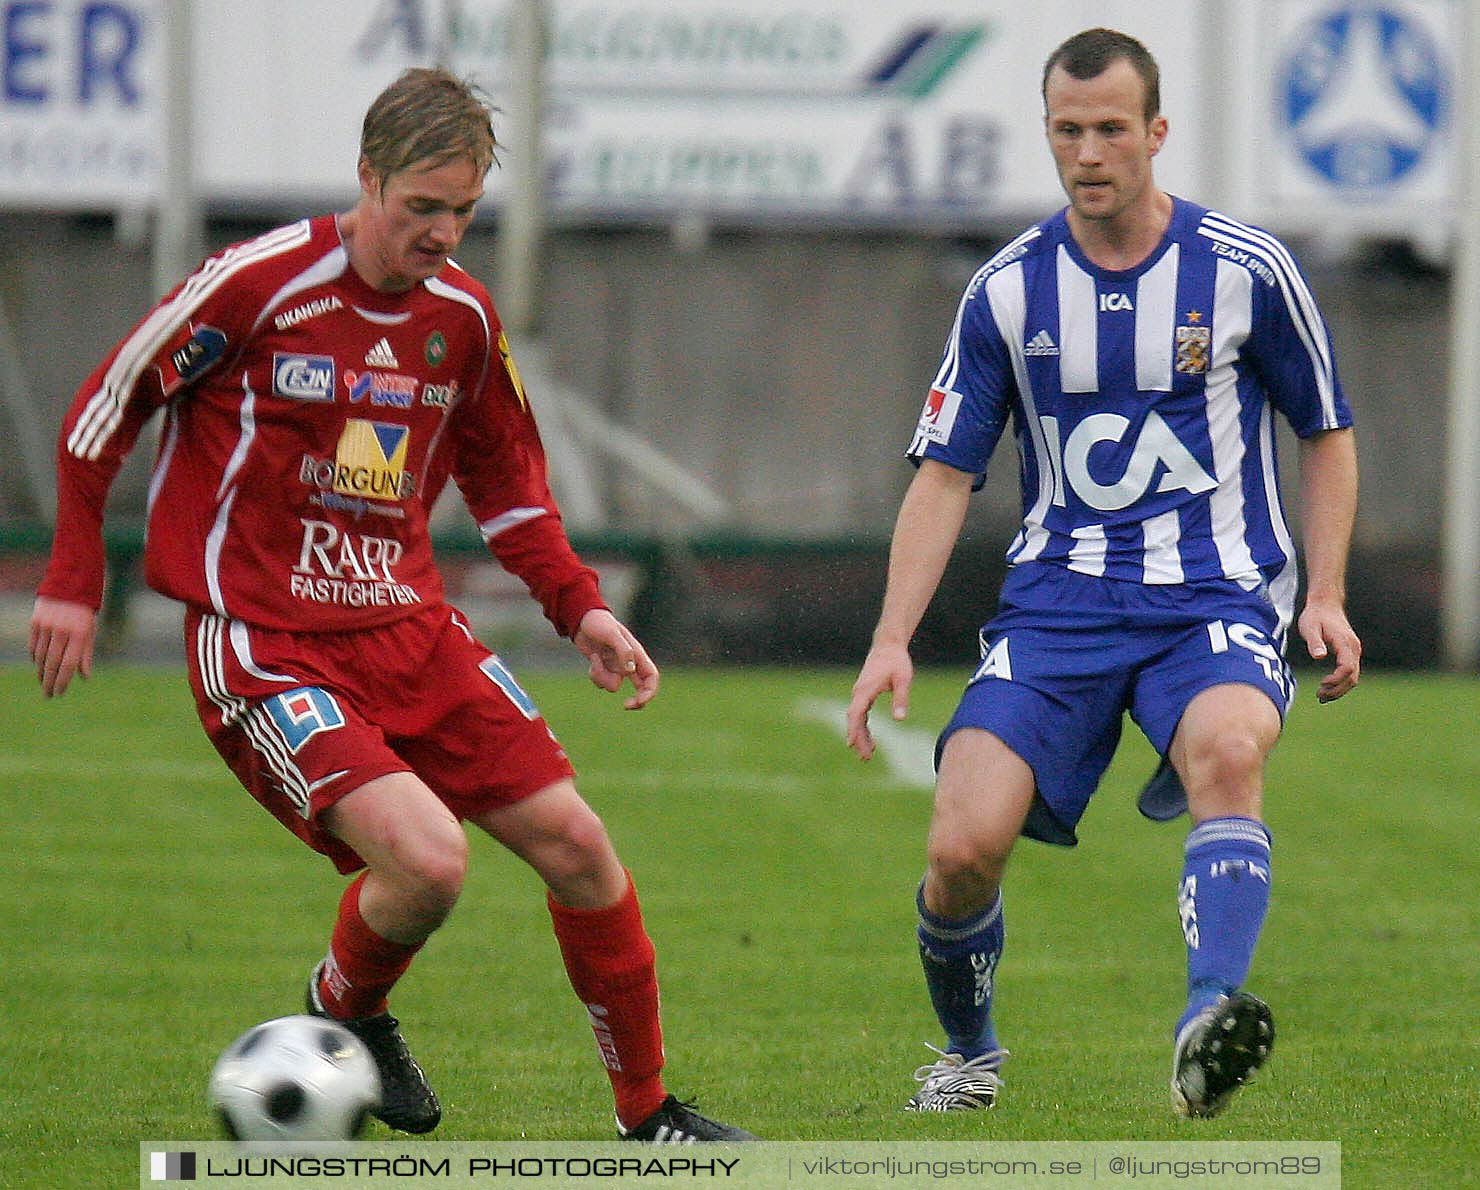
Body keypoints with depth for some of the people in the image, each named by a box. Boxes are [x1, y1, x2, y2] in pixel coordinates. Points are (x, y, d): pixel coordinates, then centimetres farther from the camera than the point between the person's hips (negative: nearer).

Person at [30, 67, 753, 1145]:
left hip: (409, 629, 6)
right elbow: (105, 409, -2)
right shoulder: (259, 284, -13)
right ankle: (345, 1011, 10)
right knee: (428, 858, -24)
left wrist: (581, 608, 7)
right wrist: (75, 582, -1)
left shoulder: (463, 317, 5)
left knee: (574, 842, -1)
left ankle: (649, 1112, 15)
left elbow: (507, 486, 20)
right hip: (264, 644, -6)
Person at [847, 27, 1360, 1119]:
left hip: (1216, 595, -2)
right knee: (964, 845, -14)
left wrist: (1325, 599, 1)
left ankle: (1210, 1019, -50)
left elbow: (1328, 435, 12)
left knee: (1228, 745, -36)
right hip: (1057, 602, 2)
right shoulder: (1007, 291, 4)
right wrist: (893, 641, 0)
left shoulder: (1247, 270, 0)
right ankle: (968, 1052, 16)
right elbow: (947, 473, 9)